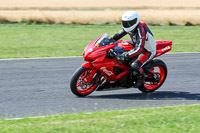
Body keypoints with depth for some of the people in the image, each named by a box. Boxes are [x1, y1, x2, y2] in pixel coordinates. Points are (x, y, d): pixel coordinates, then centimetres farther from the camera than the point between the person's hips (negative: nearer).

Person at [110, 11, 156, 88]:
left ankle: (140, 77, 1)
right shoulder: (130, 27, -8)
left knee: (134, 67, -29)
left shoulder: (141, 31, -34)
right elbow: (119, 35, 5)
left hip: (147, 51, -9)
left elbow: (138, 49, -42)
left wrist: (126, 55, -51)